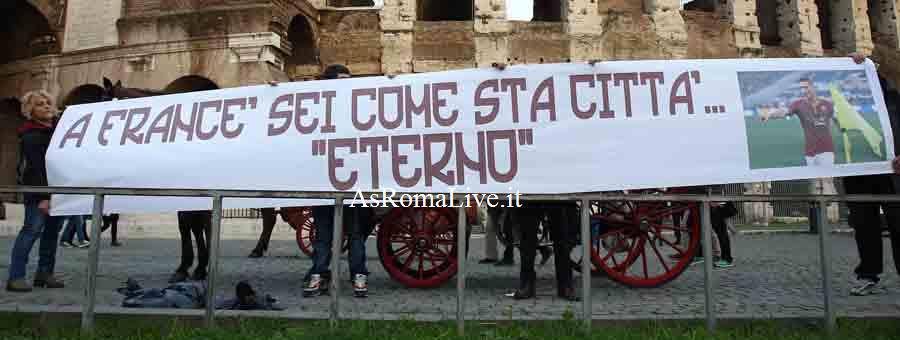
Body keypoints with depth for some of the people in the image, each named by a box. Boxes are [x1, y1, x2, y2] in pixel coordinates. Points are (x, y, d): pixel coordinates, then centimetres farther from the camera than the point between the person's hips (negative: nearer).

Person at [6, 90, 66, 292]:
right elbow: (36, 168, -15)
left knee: (53, 230, 8)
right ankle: (15, 277, -5)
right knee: (32, 229, -9)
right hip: (38, 189, -7)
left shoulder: (58, 126, 12)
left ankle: (45, 273, 15)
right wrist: (43, 197, -20)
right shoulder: (31, 136, -8)